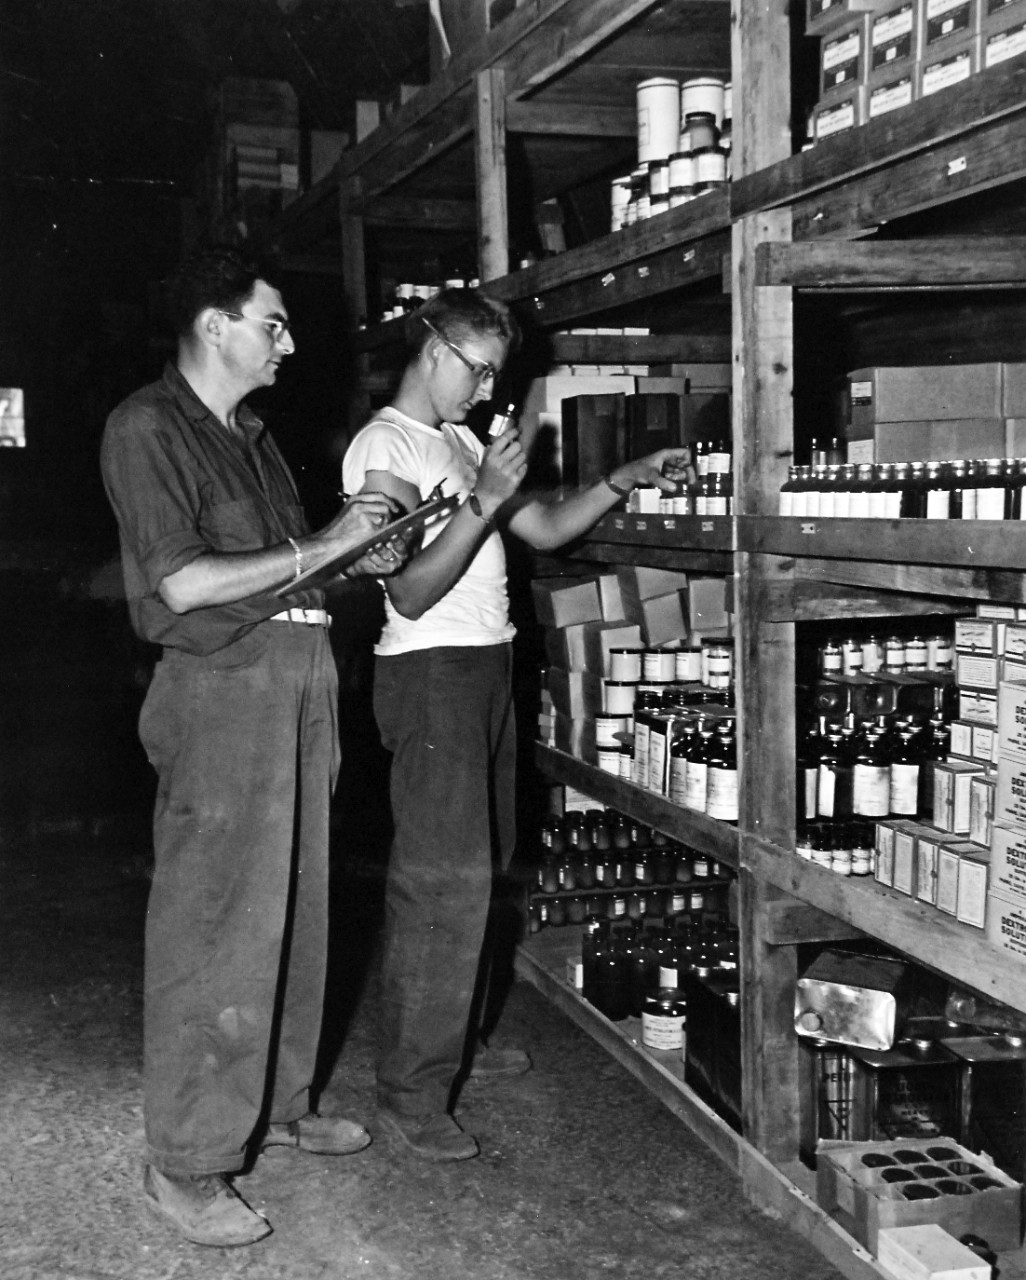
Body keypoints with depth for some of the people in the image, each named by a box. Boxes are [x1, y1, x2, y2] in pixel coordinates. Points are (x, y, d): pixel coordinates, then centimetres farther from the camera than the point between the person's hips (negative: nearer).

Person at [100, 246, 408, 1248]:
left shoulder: (249, 432, 18)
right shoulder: (147, 429, -10)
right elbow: (184, 581, -19)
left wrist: (362, 556, 6)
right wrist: (323, 546, -14)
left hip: (300, 677, 9)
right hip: (222, 687, -9)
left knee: (294, 910, 15)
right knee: (215, 929, -4)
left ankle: (277, 1105, 31)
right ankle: (183, 1163, 7)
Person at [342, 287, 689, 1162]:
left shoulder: (462, 443, 16)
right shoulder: (384, 448, -11)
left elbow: (546, 529, 19)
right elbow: (412, 592, -19)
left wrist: (623, 481, 7)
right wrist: (483, 500, -24)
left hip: (485, 670, 9)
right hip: (430, 673, -9)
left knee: (476, 866, 15)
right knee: (443, 879, -9)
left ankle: (453, 1040, 29)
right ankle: (412, 1092, -1)